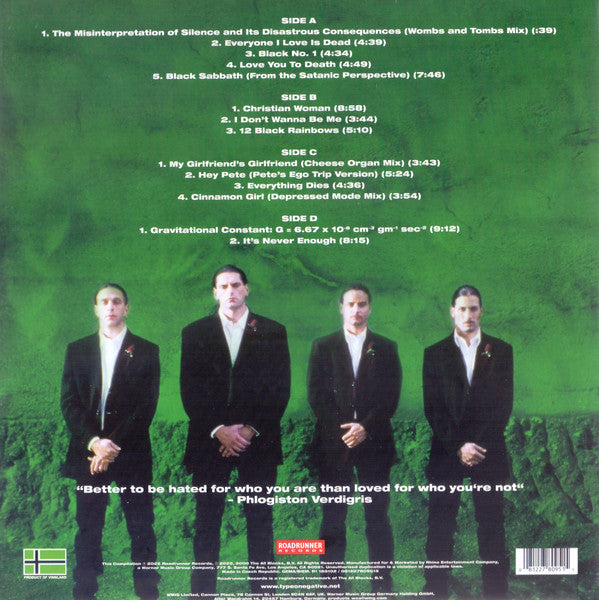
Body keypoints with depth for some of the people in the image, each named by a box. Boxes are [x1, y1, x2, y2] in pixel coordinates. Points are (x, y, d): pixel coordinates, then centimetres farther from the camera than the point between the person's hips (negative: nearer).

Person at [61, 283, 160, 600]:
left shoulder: (146, 351, 5)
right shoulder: (77, 350, 12)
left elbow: (146, 406, -3)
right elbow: (69, 402, 3)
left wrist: (113, 446, -11)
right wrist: (94, 441, -12)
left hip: (132, 453, -1)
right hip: (89, 452, 2)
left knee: (141, 529, 0)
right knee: (88, 528, 5)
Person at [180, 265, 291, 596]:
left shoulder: (273, 332, 8)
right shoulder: (195, 332, 10)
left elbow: (280, 388, 2)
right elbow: (190, 390, 3)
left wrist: (250, 430, -8)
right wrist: (218, 430, -10)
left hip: (258, 441, 0)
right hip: (209, 441, 0)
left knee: (260, 522, 2)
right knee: (207, 522, 2)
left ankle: (262, 589, 10)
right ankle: (203, 590, 10)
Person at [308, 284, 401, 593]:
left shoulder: (386, 348, 11)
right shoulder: (323, 346, 11)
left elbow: (391, 397, 4)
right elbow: (316, 394, 3)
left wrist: (366, 427, -10)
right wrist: (342, 430, -9)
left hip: (374, 442, 0)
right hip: (333, 443, 0)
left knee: (378, 518, 0)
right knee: (332, 519, 0)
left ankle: (382, 587, 6)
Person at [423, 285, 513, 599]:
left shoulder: (501, 351, 7)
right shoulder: (435, 354, 6)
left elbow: (504, 405, 2)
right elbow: (433, 409, 1)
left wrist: (478, 444, -7)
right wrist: (458, 447, -10)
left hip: (489, 452, 0)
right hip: (446, 453, 0)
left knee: (491, 527, 2)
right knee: (440, 529, 1)